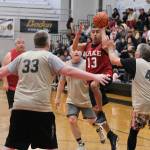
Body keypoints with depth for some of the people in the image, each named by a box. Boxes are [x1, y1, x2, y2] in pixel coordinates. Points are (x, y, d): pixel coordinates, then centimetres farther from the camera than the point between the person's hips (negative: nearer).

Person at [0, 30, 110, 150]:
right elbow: (69, 71, -11)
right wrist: (94, 77, -11)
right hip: (40, 107, -4)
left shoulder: (22, 56, 14)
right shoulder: (48, 56, 1)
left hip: (19, 106, 4)